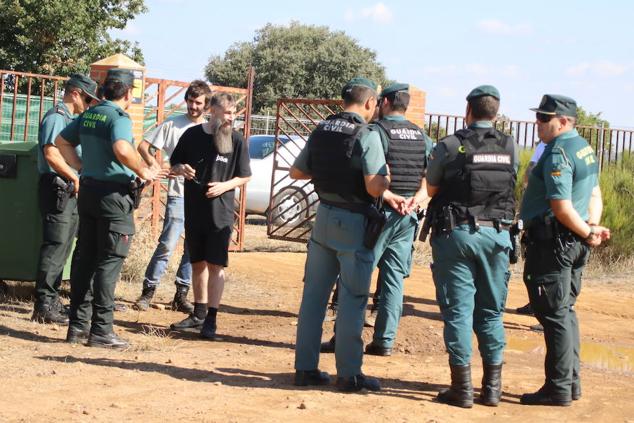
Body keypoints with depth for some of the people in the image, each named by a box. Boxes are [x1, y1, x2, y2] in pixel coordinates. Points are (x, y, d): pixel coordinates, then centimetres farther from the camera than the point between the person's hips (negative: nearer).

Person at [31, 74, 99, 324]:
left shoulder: (71, 119, 18)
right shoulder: (56, 117, -11)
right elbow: (50, 154, -21)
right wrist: (77, 178, -20)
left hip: (69, 190, 10)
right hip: (57, 188, -10)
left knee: (62, 248, 12)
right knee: (55, 247, -9)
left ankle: (52, 301, 19)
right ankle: (43, 307, -7)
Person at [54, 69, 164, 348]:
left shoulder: (88, 115, 10)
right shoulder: (118, 118, -14)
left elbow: (62, 142, 19)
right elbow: (122, 150, -32)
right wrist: (143, 172, -19)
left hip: (88, 189, 8)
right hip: (114, 194, -8)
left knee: (86, 259, 13)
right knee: (110, 262, -3)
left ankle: (77, 325, 17)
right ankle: (101, 330, -2)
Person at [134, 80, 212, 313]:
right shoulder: (173, 125, 0)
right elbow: (143, 146, 2)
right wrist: (155, 165, -14)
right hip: (179, 195, -3)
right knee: (167, 245, -10)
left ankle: (181, 294, 17)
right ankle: (148, 291, -2)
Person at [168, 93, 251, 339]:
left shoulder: (237, 141, -4)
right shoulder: (192, 135, 2)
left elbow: (245, 177, 3)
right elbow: (174, 164, 11)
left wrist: (225, 186, -15)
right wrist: (181, 169, -12)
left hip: (220, 214, -3)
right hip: (193, 211, 3)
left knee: (216, 265, -6)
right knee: (197, 263, 14)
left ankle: (211, 319, -3)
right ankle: (199, 313, 27)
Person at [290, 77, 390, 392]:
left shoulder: (320, 131, 5)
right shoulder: (367, 136, -15)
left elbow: (296, 172, 15)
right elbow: (375, 188, -23)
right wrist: (386, 177, -2)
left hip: (324, 218, 6)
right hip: (354, 224, -6)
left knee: (314, 294, 11)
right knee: (352, 299, 2)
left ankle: (305, 367, 16)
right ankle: (348, 373, 7)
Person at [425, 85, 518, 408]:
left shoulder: (448, 146, -6)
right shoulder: (511, 147, 2)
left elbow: (431, 189, 4)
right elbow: (511, 184, 13)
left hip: (456, 233, -3)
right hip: (496, 234, 3)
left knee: (458, 310, 2)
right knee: (491, 312, 11)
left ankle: (462, 387, 3)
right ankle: (492, 387, 14)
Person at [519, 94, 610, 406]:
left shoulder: (557, 154, -18)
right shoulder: (584, 148, 13)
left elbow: (562, 207, -23)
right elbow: (594, 195, 17)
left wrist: (588, 234, -12)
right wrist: (592, 227, 4)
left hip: (552, 242, -10)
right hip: (573, 243, 10)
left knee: (554, 315, -4)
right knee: (565, 311, 16)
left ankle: (559, 388, 0)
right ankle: (571, 382, 22)